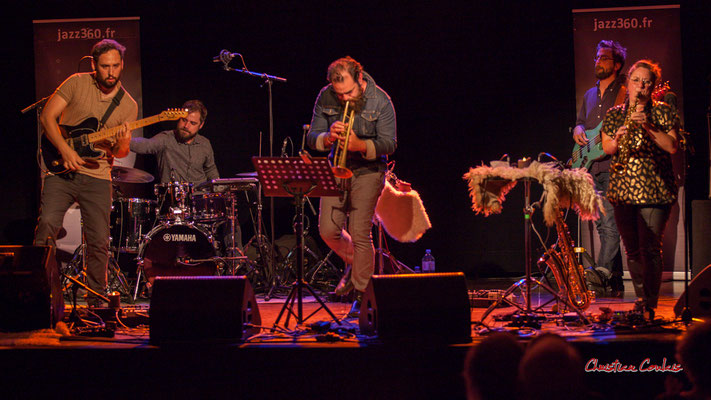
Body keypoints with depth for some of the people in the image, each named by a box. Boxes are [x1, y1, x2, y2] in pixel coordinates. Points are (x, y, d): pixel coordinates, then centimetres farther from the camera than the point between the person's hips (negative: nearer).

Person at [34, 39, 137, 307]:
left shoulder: (128, 105, 5)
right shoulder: (77, 84, 0)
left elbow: (120, 153, 6)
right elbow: (47, 116, -3)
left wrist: (121, 145, -19)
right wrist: (65, 150, -14)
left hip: (97, 177, 2)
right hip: (61, 171, -2)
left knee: (99, 242, -1)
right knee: (47, 224, -19)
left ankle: (95, 302, 15)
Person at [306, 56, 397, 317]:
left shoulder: (380, 101, -12)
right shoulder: (325, 98, -3)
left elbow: (389, 144, -13)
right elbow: (312, 138, 0)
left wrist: (361, 145, -31)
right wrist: (328, 138, -24)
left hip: (368, 171, -4)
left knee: (360, 234, -10)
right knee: (328, 230, -4)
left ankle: (362, 295, 3)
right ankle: (353, 263, 29)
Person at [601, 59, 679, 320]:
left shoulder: (663, 112, 3)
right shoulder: (614, 114, 13)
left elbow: (671, 147, -6)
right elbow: (606, 148, 7)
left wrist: (648, 126, -17)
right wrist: (618, 138, -14)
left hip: (654, 190, -4)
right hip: (623, 189, 4)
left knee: (649, 248, -12)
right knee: (632, 250, 7)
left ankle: (649, 306, -10)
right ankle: (641, 300, 21)